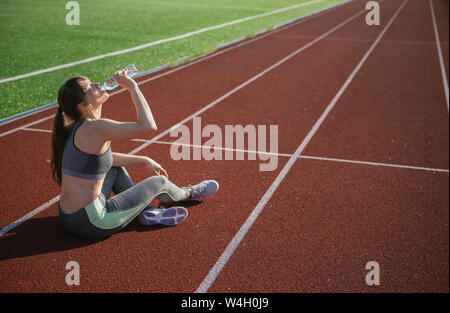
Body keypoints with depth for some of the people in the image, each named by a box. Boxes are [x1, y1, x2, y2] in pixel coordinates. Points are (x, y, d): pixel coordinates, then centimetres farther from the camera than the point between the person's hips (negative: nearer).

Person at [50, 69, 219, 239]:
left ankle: (146, 211, 21)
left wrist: (145, 160, 21)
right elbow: (148, 126, -29)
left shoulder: (77, 127, 6)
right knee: (158, 182, 9)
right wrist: (132, 87, -18)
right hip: (90, 223, -8)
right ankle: (189, 193, 41)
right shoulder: (95, 128, -23)